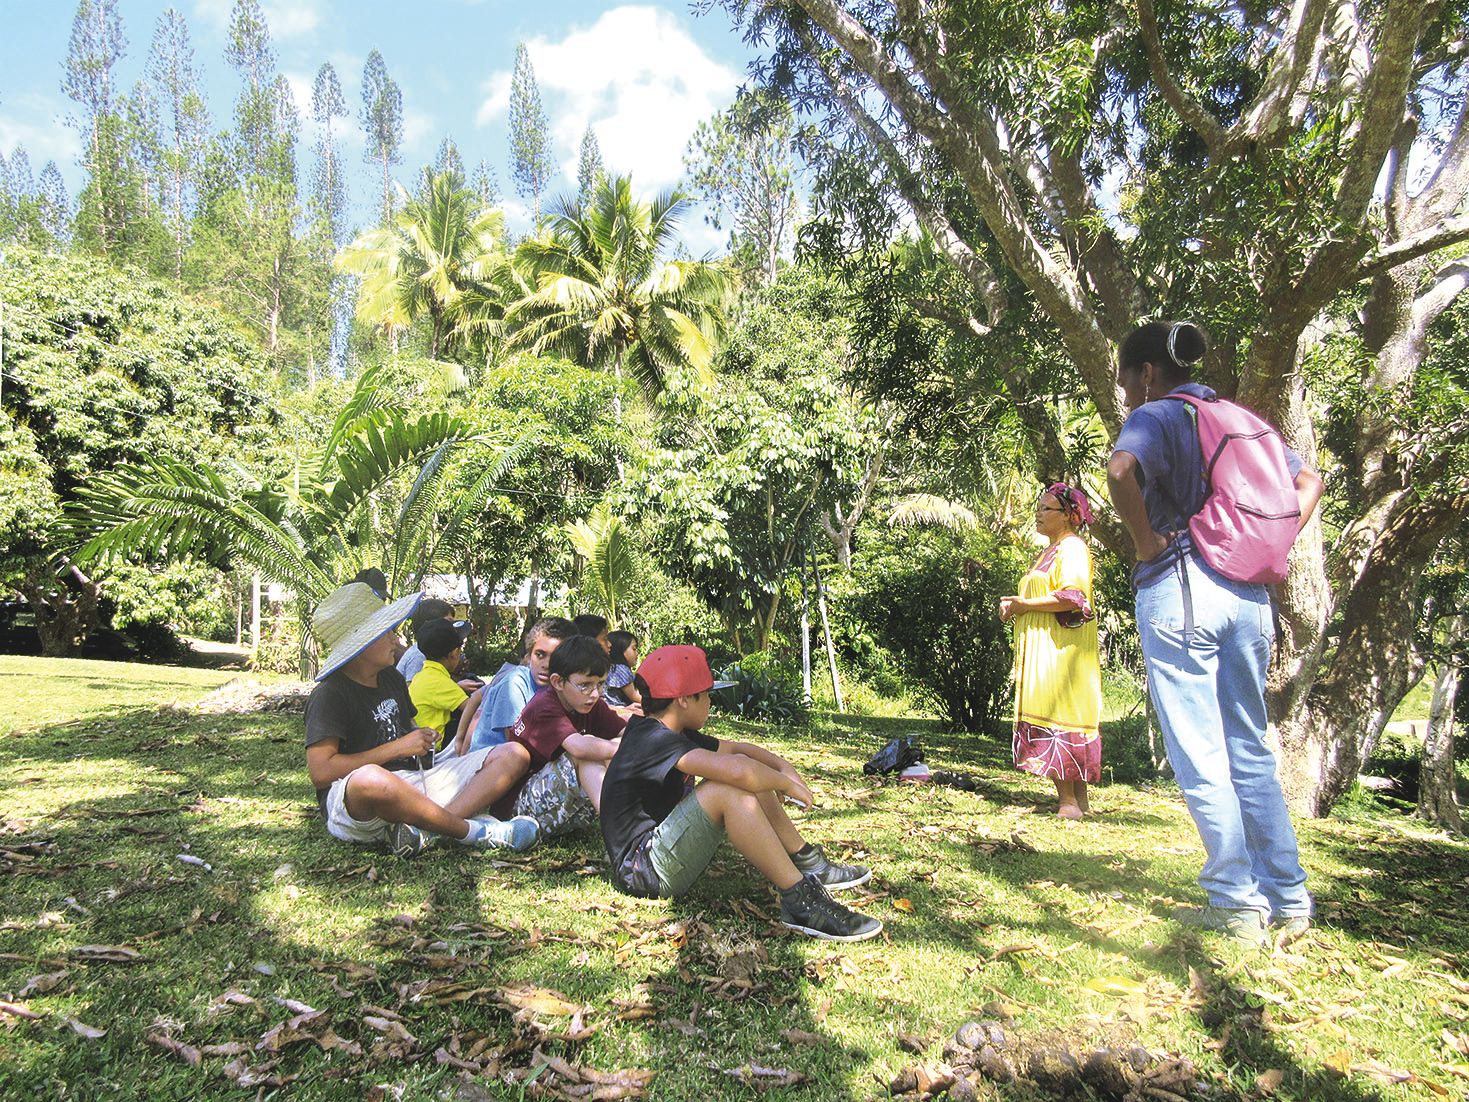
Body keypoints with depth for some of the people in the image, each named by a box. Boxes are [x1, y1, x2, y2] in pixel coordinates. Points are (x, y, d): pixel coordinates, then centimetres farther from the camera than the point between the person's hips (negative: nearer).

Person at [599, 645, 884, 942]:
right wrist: (786, 784, -18)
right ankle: (800, 901, -25)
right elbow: (736, 771, -36)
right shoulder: (654, 741, -23)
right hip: (641, 869, -10)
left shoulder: (677, 736, 8)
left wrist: (784, 767, 0)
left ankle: (809, 864, 11)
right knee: (728, 789, -28)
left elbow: (736, 749, 18)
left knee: (748, 777, 7)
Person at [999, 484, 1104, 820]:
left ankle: (1068, 800, -13)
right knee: (1071, 718, 8)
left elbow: (1072, 597, -20)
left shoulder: (1071, 547, -7)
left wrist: (1024, 604, -14)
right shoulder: (1051, 551, 24)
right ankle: (1079, 798, 11)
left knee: (1054, 716, -14)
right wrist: (1015, 607, 11)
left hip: (1060, 649, -10)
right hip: (1043, 648, 10)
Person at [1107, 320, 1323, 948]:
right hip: (1249, 594, 7)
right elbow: (1308, 482, 23)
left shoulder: (1155, 417, -5)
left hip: (1179, 586, -7)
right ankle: (1289, 901, 19)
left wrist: (1146, 540, -14)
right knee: (1249, 750, 14)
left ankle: (1238, 905, 7)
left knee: (1198, 757, 1)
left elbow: (1120, 472, -27)